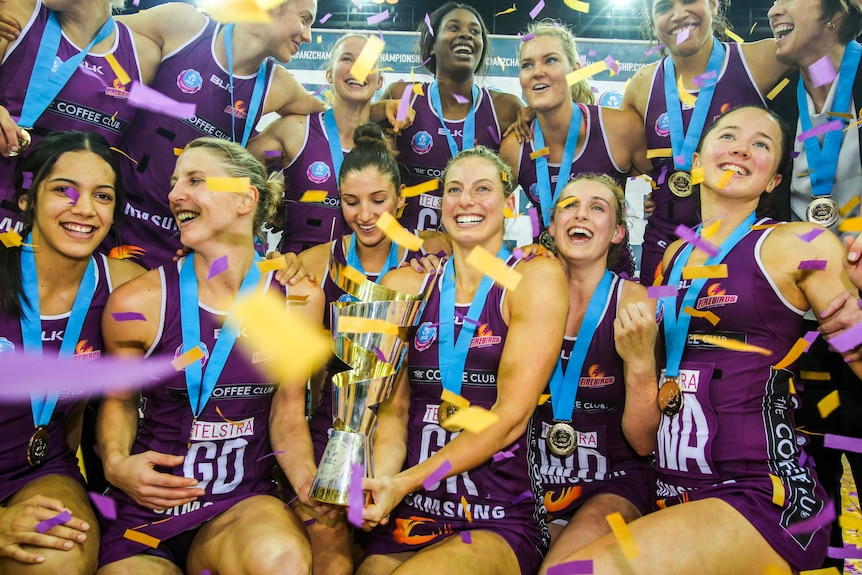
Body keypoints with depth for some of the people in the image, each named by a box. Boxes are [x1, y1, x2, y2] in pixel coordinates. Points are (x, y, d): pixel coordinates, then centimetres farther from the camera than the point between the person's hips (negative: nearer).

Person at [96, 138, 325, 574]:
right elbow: (119, 401, 9)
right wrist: (116, 464, -10)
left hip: (244, 502, 0)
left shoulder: (298, 299, -4)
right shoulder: (138, 302, -8)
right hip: (145, 510, 0)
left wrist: (310, 482, -12)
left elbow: (287, 412, 4)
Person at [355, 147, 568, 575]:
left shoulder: (536, 278, -3)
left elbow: (510, 417, -10)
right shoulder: (405, 285, 8)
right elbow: (393, 409, 7)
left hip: (500, 522, -3)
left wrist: (406, 482, -16)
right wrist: (379, 483, -12)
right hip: (409, 518, 4)